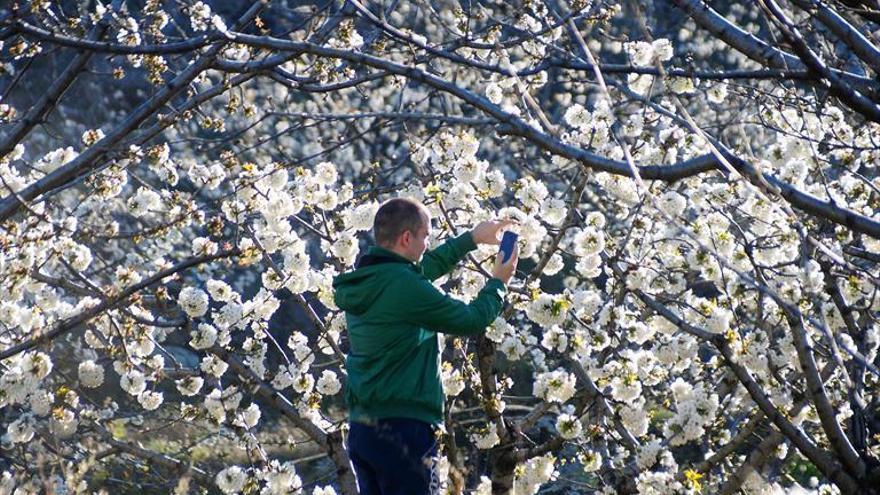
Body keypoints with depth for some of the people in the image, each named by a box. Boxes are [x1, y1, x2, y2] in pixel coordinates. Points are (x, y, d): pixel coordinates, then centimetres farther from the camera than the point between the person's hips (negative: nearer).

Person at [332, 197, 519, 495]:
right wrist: (498, 284, 13)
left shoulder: (362, 280, 9)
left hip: (361, 428, 9)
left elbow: (423, 267, 28)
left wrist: (473, 238, 33)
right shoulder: (404, 286, -16)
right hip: (402, 429, -9)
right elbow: (472, 321, -5)